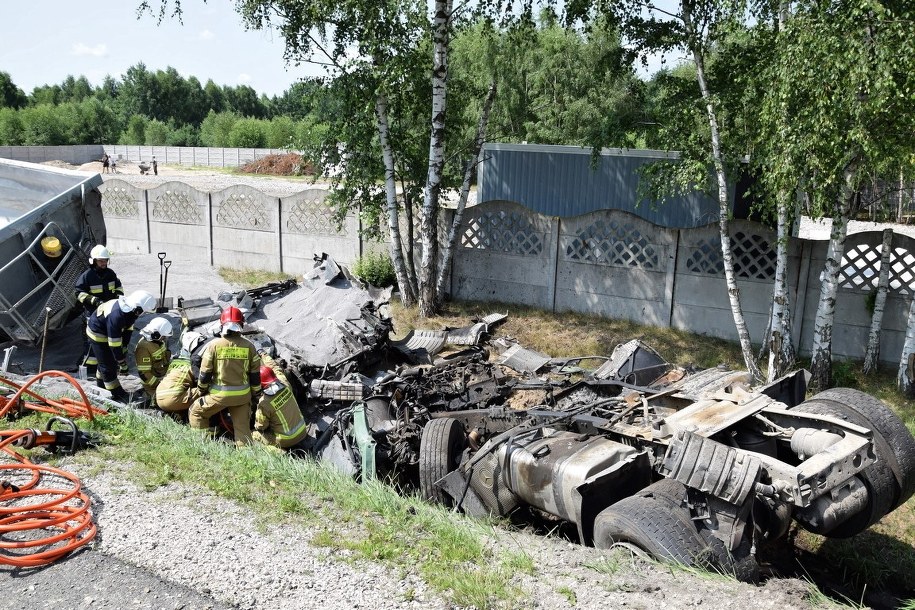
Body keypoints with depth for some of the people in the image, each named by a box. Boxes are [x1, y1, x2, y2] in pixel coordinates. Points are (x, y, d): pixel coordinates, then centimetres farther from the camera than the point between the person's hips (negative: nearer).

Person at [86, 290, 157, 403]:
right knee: (108, 366, -1)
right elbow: (114, 344, -33)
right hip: (97, 333, -8)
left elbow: (128, 329, -3)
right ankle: (118, 395, 8)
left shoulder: (130, 308, -18)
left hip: (111, 331, 8)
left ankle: (101, 385, 41)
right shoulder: (116, 316, -41)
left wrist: (124, 348, -1)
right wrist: (123, 364, -24)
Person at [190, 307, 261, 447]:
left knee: (196, 412, 20)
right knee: (243, 427, 13)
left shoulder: (214, 345, -10)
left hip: (219, 394, -2)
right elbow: (255, 374, 3)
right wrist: (256, 394, 15)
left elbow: (205, 372, -4)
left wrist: (202, 390, 13)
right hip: (243, 394, 2)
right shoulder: (249, 346, -3)